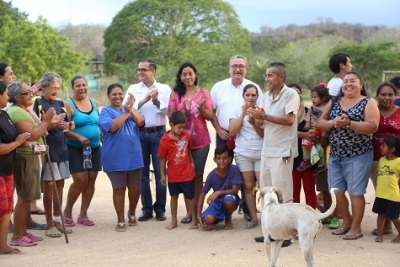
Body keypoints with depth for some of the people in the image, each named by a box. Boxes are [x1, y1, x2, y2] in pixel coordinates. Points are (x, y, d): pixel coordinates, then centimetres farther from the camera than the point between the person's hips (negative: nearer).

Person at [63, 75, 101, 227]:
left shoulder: (93, 102, 10)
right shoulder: (68, 105, -8)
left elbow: (99, 123, 19)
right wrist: (79, 137, -25)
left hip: (95, 148, 6)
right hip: (75, 149, -6)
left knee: (91, 179, 3)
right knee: (80, 180, -12)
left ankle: (83, 214, 14)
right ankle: (67, 212, 8)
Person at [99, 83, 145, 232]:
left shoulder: (130, 109, 12)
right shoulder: (106, 111, -2)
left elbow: (141, 122, -5)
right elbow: (111, 126, -20)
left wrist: (131, 110, -21)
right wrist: (125, 113, -18)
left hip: (133, 156, 4)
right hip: (115, 158, -4)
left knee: (135, 188, 10)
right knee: (119, 189, 1)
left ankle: (132, 214, 32)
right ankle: (121, 221, 11)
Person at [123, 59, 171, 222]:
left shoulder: (164, 89, 4)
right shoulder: (133, 89, 6)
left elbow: (167, 110, -5)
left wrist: (157, 101, -22)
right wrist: (143, 101, -20)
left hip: (159, 133, -1)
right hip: (139, 134, 1)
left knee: (160, 172, 3)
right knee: (143, 172, 6)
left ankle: (160, 209, 12)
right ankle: (146, 208, 15)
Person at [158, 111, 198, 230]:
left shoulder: (186, 135, -5)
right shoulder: (165, 140, -14)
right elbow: (162, 158, -7)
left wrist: (192, 163, 9)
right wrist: (162, 175, -4)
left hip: (187, 173, 1)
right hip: (173, 175, -1)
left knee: (189, 196, 8)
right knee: (174, 196, 13)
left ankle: (194, 220, 18)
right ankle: (174, 221, 23)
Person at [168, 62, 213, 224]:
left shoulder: (203, 93, 2)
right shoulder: (175, 94, 3)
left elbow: (210, 116, 1)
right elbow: (171, 117, 0)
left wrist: (201, 108, -17)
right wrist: (183, 111, -17)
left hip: (200, 141, 0)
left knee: (198, 175, 4)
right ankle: (189, 211, 10)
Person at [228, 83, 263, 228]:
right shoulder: (237, 111, 5)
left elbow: (265, 134, -2)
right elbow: (232, 131, -8)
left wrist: (254, 123, -18)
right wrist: (243, 113, -10)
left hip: (261, 154, -1)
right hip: (243, 154, 1)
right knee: (248, 186, 4)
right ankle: (253, 218, 11)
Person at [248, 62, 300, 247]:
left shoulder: (291, 95, -9)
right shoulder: (266, 96, 12)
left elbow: (289, 120, -20)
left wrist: (263, 116, -19)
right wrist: (256, 118, -3)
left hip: (282, 152, -7)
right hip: (266, 150, 7)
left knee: (282, 194, -3)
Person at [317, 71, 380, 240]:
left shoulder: (368, 103, -3)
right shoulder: (334, 102, 11)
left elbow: (373, 127, -16)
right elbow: (320, 123, 7)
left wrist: (349, 123, -24)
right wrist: (333, 123, -14)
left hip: (358, 156, -5)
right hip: (335, 155, 5)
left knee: (355, 192, -1)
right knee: (336, 191, 9)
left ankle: (356, 228, 13)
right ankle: (347, 221, 29)